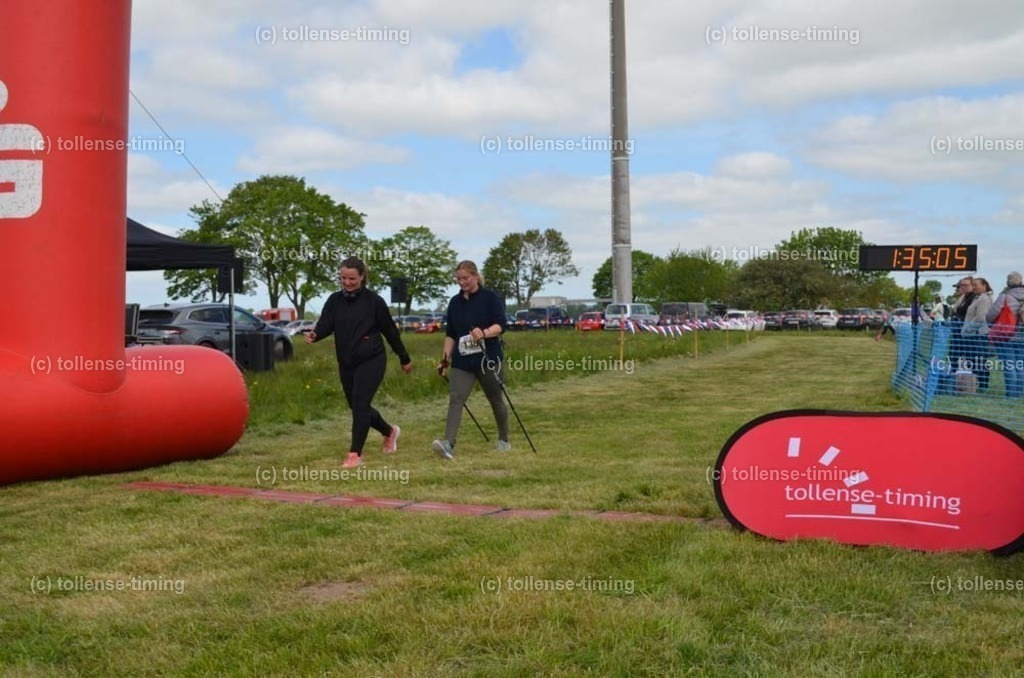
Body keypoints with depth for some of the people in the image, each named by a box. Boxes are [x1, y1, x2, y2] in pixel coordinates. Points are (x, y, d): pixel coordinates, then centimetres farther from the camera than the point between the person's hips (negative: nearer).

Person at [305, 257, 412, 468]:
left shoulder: (374, 301, -8)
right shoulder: (334, 301, 3)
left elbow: (390, 331, -1)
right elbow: (326, 324, -8)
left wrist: (405, 359, 6)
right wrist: (315, 335, -32)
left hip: (371, 361, -5)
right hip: (346, 363, 5)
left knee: (360, 405, -12)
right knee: (356, 406, 14)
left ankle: (355, 454, -3)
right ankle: (389, 431, 39)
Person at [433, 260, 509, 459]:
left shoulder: (491, 298, -3)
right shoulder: (455, 302, 10)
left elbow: (501, 324, -14)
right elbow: (451, 333, 15)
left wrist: (484, 333, -33)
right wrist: (446, 357, 6)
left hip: (487, 359, -3)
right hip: (462, 360, 3)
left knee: (495, 400, 11)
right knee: (455, 399, -15)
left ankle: (504, 440, 31)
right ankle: (448, 444, -27)